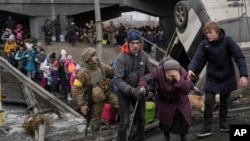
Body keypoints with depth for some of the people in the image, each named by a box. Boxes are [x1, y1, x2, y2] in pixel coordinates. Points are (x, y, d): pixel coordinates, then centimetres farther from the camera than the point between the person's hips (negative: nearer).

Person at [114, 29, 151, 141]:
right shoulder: (121, 58, -22)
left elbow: (149, 73, 6)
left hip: (139, 92, 5)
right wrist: (131, 90, -36)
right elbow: (117, 79, -26)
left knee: (141, 118, 18)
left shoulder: (144, 56, -7)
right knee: (124, 121, -3)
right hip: (124, 93, -5)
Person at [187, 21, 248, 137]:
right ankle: (207, 128, 2)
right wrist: (191, 69, -41)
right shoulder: (204, 44, -9)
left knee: (224, 102, 13)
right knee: (208, 102, -8)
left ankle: (223, 123, 31)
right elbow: (197, 58, -19)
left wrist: (243, 75, -27)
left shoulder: (227, 41, -14)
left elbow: (239, 57, -16)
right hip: (212, 78, 0)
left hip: (227, 78, 0)